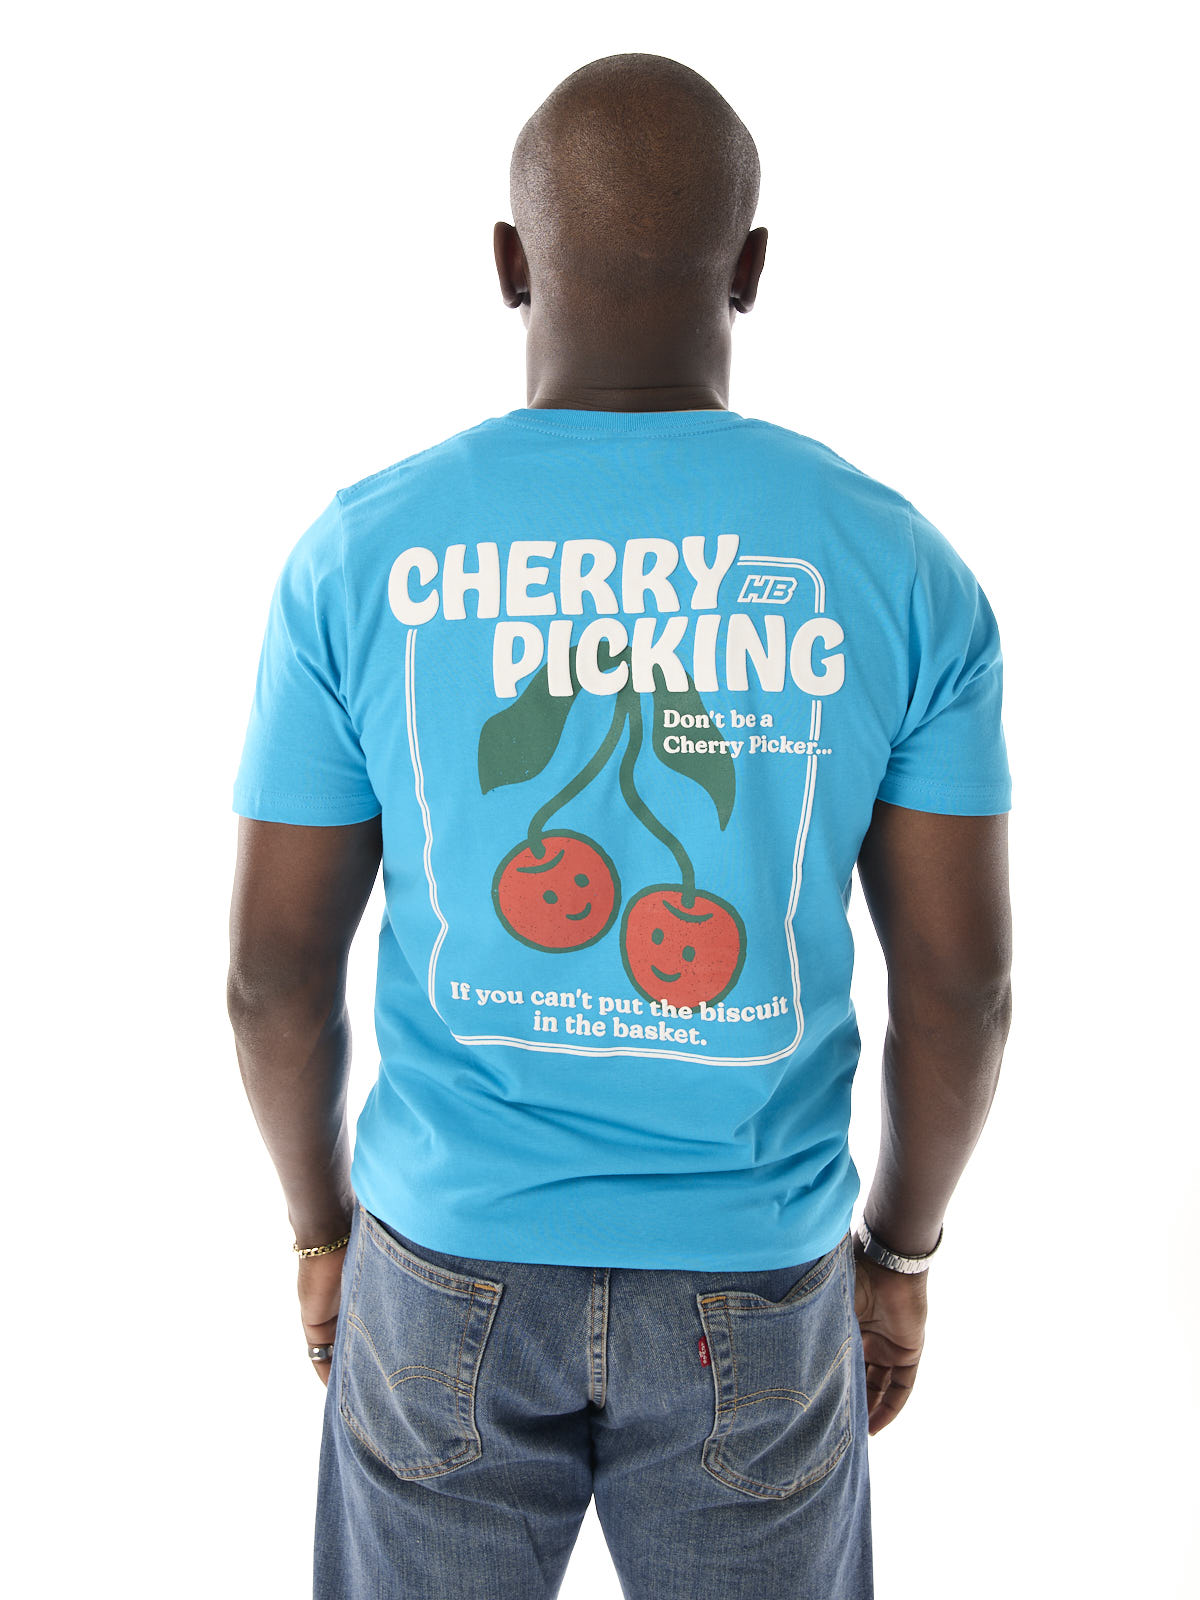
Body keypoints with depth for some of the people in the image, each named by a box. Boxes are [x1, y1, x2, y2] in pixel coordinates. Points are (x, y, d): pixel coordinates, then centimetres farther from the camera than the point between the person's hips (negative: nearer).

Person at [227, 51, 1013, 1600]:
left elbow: (274, 968, -7)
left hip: (448, 1263, 1)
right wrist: (901, 1250, 10)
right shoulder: (899, 566, -10)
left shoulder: (361, 552, -11)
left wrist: (320, 1227, 10)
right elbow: (961, 983, -7)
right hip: (756, 1286, 1)